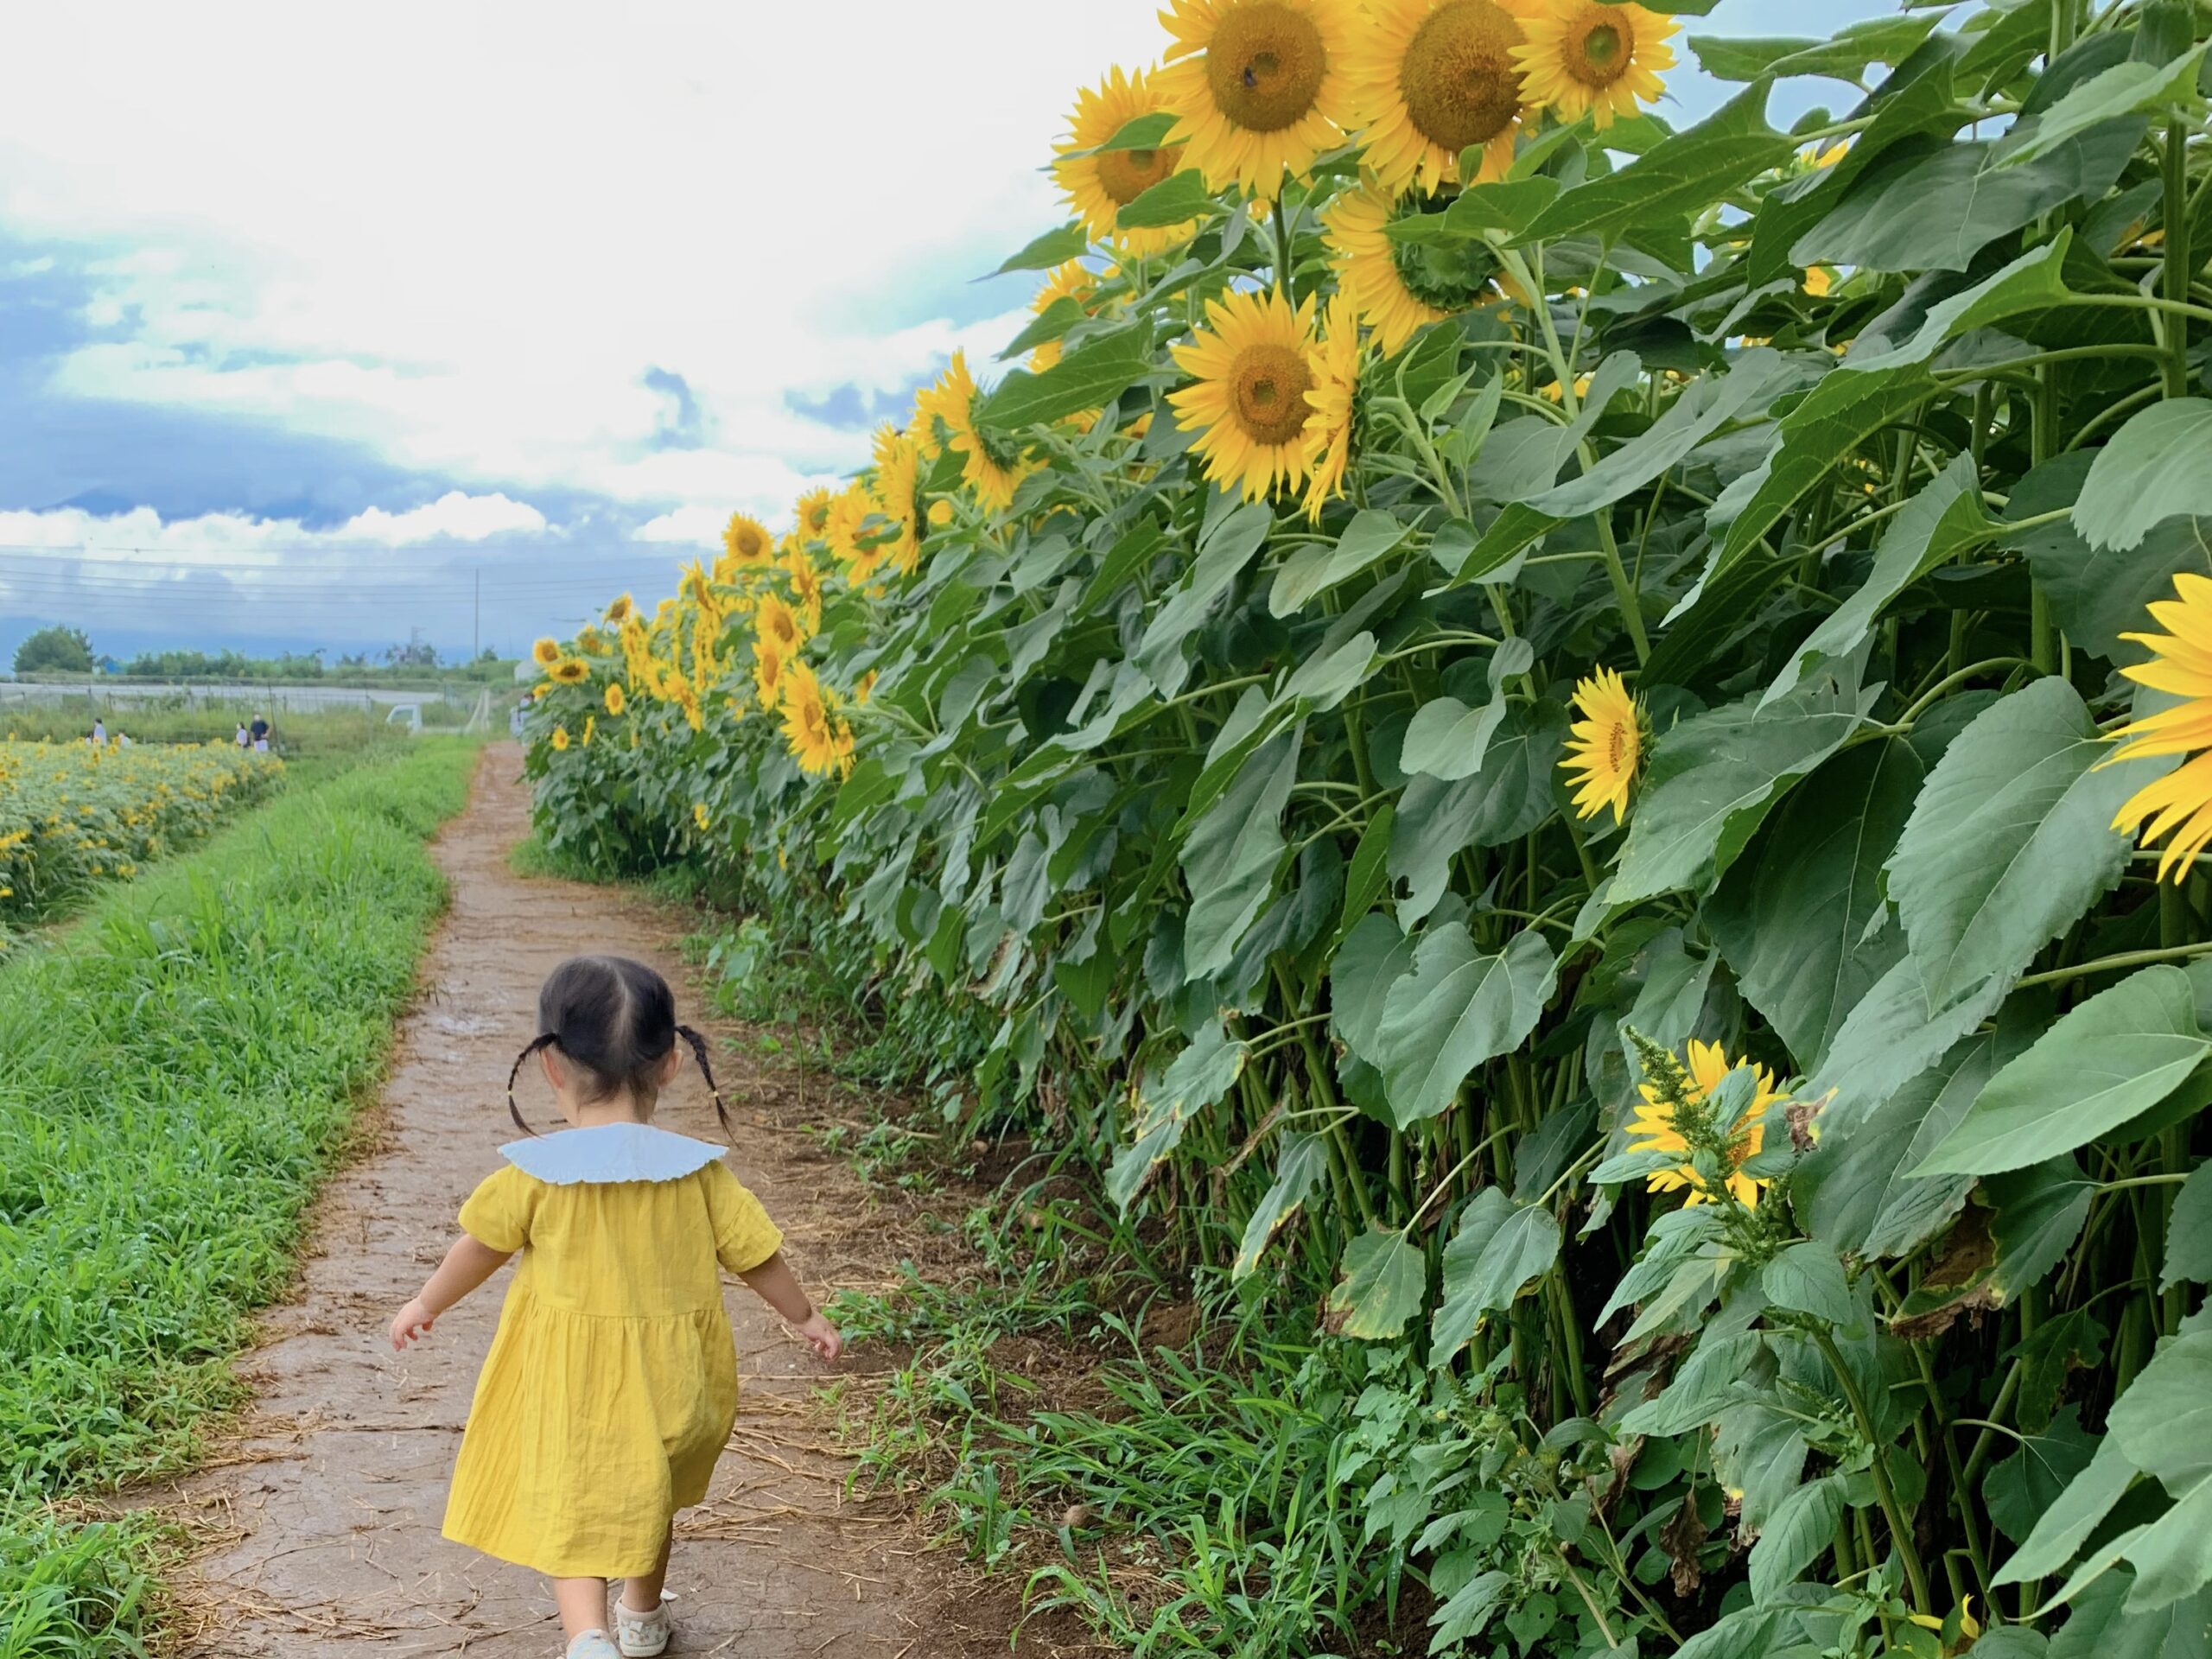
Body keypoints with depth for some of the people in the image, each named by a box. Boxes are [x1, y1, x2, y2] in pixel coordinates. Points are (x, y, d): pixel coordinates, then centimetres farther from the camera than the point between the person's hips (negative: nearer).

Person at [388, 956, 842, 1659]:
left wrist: (426, 1303, 21)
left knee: (570, 1514, 4)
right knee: (649, 1493, 26)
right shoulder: (698, 1172, -9)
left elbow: (479, 1248, 1)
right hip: (670, 1379, 3)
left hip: (571, 1387, -3)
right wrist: (806, 1318, 20)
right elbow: (755, 1252, 1)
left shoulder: (534, 1173, -14)